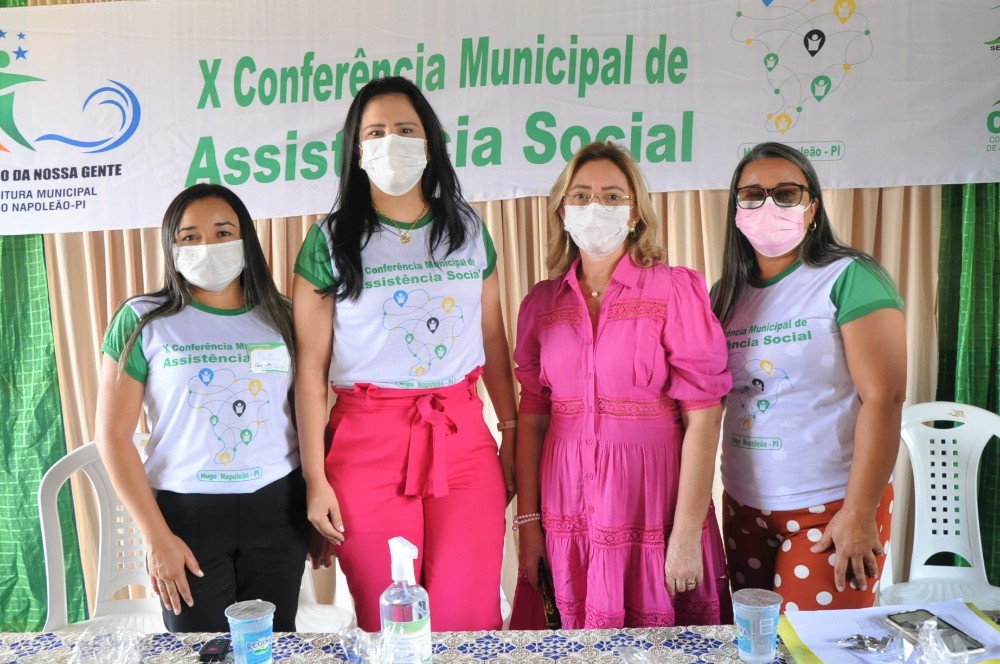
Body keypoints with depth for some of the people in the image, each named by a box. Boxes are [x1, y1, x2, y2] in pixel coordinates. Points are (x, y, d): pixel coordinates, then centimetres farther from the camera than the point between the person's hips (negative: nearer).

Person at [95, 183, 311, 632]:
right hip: (185, 511, -2)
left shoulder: (280, 317, 4)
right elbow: (113, 436, -4)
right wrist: (156, 537, -8)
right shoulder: (142, 320, -3)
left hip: (277, 508, 2)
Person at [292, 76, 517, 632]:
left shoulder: (469, 229, 9)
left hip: (463, 439, 2)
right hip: (368, 443, -2)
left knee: (469, 616, 2)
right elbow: (311, 368, -2)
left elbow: (493, 339, 13)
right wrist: (315, 479, -5)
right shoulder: (330, 241, 0)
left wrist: (512, 433, 10)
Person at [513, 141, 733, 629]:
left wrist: (688, 532, -14)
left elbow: (703, 419, -10)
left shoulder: (676, 290, -6)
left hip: (650, 499, -3)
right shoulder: (540, 304, 6)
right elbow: (531, 419, 7)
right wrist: (527, 521, 3)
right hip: (569, 506, 3)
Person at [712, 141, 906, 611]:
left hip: (828, 509, -5)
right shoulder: (726, 295, 7)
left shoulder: (849, 279, -9)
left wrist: (859, 513, -17)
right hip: (743, 508, 5)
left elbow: (884, 398, -15)